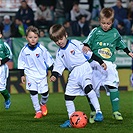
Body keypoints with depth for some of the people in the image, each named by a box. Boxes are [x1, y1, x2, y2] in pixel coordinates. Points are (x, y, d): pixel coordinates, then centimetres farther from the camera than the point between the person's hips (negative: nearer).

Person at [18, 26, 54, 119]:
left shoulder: (42, 49, -9)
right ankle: (38, 111, 3)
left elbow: (49, 60, 1)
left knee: (44, 92, -1)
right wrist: (22, 75, 6)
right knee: (33, 92, -7)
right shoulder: (24, 50, -5)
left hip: (42, 74, -1)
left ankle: (43, 104, 33)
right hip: (30, 75, 1)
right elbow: (21, 63, 7)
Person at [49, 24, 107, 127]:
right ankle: (71, 120, 15)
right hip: (73, 74, 6)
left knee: (88, 88, -30)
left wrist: (101, 62, 0)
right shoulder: (60, 53, 13)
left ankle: (98, 112, -30)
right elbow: (58, 66, 12)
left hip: (84, 69, -6)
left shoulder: (75, 44, -3)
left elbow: (89, 53, -1)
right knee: (68, 96, 3)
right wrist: (54, 75, -8)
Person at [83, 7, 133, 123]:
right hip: (95, 64, -1)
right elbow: (87, 42, -3)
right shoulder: (95, 31, 3)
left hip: (110, 64, 1)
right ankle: (93, 112, 10)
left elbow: (121, 44, 29)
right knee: (93, 88, 0)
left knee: (113, 86, -12)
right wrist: (86, 47, -24)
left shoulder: (115, 33, 12)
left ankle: (116, 111, -8)